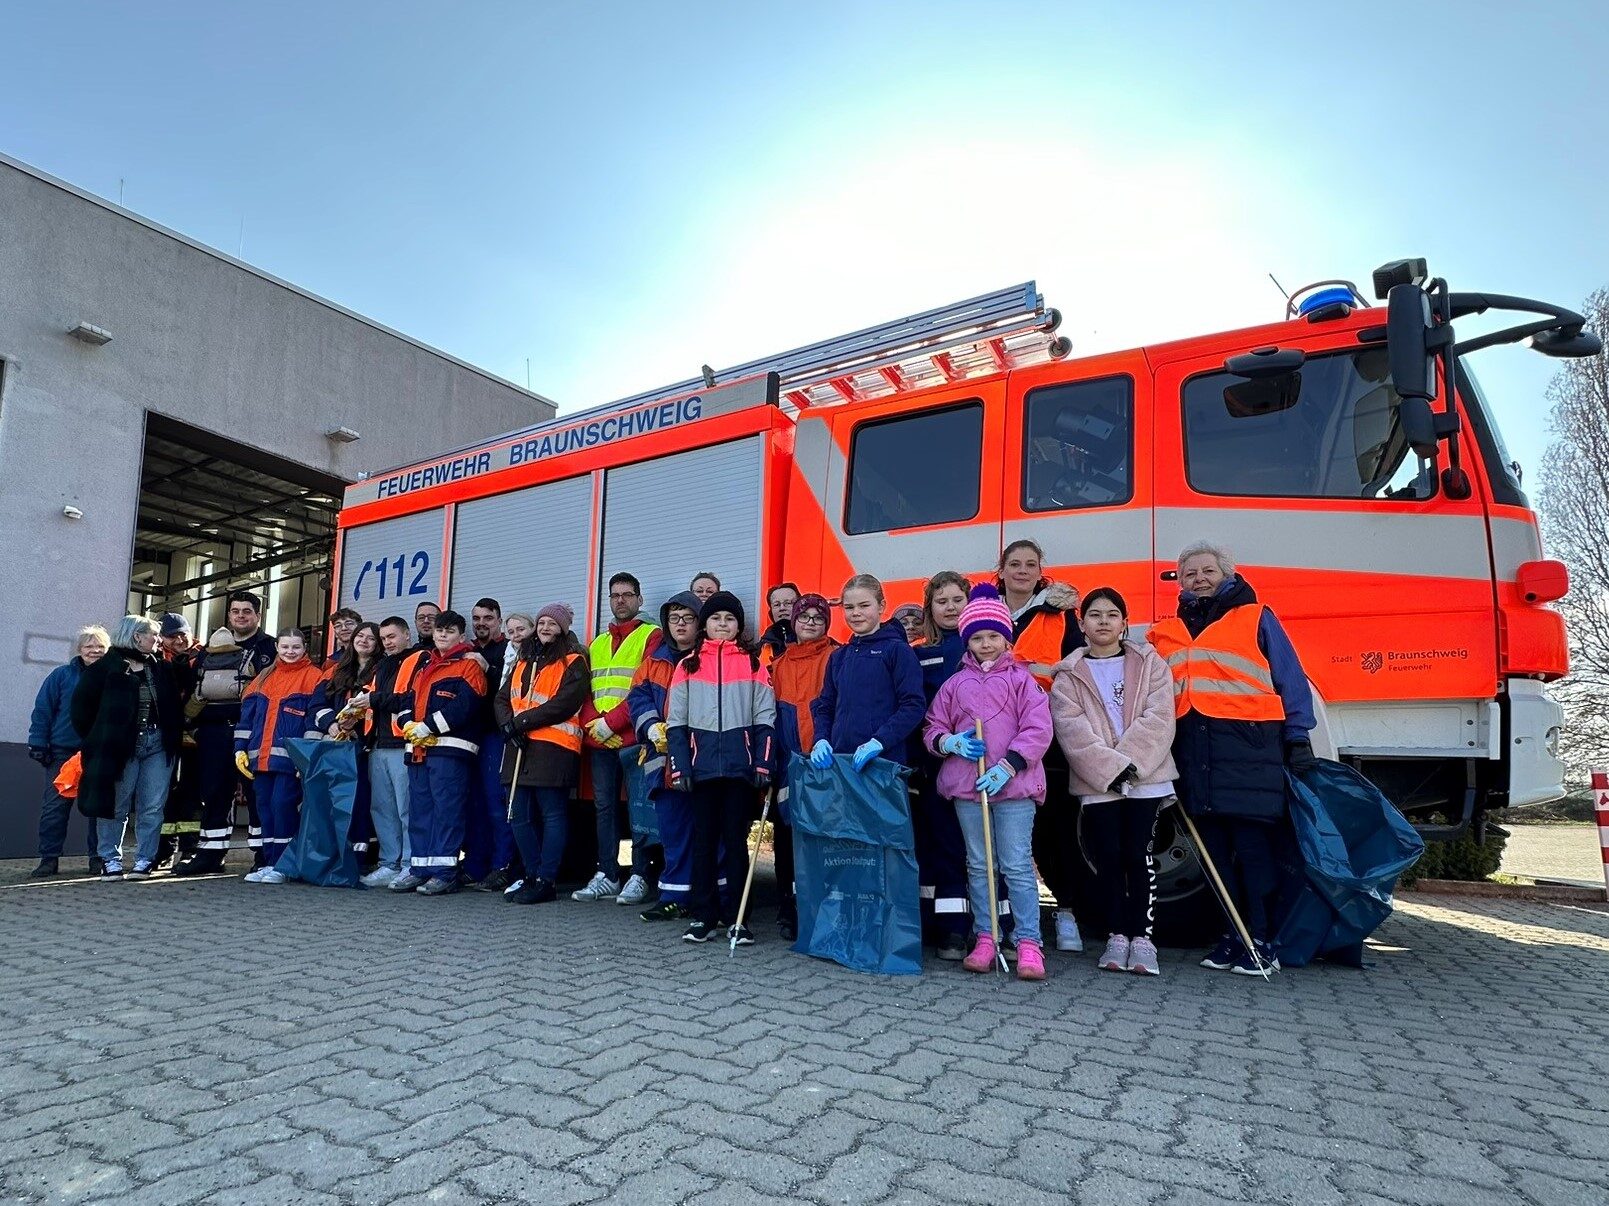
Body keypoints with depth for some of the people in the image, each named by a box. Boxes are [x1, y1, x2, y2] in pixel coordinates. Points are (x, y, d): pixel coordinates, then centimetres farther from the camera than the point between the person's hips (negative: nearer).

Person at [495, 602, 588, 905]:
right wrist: (509, 724, -6)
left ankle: (546, 882, 4)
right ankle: (532, 877, 21)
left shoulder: (573, 663, -3)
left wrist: (522, 720, -13)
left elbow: (564, 704, -15)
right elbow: (503, 698, 14)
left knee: (553, 816, -2)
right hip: (520, 747, 7)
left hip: (554, 749, -7)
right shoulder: (524, 661, 19)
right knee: (520, 817, 10)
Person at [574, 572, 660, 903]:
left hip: (633, 739, -6)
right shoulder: (597, 643, 20)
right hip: (599, 741, 6)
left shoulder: (651, 636, 0)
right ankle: (606, 876, 16)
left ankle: (639, 877, 4)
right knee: (604, 807, 9)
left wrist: (611, 721, -13)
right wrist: (592, 723, -4)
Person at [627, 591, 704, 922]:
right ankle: (675, 897, 21)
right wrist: (652, 727, -9)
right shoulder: (655, 659, 15)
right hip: (665, 759, 4)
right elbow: (638, 696, 8)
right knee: (673, 830, 11)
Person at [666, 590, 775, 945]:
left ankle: (738, 918, 12)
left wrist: (763, 764, -7)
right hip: (700, 767, 1)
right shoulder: (688, 665, 9)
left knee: (736, 839, 4)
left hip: (740, 766, -1)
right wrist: (680, 766, -3)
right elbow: (676, 722, 6)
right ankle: (703, 916, 16)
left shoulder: (753, 663, 6)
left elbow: (764, 719, 2)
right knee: (703, 840, 8)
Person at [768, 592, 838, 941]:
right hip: (788, 763, 4)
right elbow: (773, 713, 16)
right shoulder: (780, 663, 16)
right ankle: (788, 908, 18)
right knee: (786, 833, 7)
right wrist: (776, 760, 8)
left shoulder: (835, 658, 2)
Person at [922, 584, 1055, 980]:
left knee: (1018, 866, -2)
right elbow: (932, 728, 14)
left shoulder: (1021, 678, 3)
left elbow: (1038, 730, -5)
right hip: (966, 784, 3)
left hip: (1014, 784, -3)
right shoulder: (955, 683, 11)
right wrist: (950, 743, -9)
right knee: (978, 865, 10)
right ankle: (984, 939, 19)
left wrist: (1008, 766, -15)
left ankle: (1029, 944, 5)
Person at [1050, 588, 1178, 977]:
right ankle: (1116, 937, 12)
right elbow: (1072, 729, -5)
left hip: (1146, 778, 0)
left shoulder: (1150, 663, 8)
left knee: (1139, 855, -1)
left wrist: (1129, 760, -15)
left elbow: (1158, 718, -4)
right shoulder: (1068, 674, 7)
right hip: (1097, 782, 0)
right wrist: (1111, 767, -16)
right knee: (1108, 858, 3)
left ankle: (1143, 938, 7)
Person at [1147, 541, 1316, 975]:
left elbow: (1291, 679, 7)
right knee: (1215, 849, 6)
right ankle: (1233, 936, 16)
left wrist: (1297, 738, 1)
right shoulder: (1164, 632, 19)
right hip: (1192, 749, 4)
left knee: (1252, 845, -5)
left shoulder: (1255, 617, 9)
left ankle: (1261, 941, 3)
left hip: (1248, 744, -4)